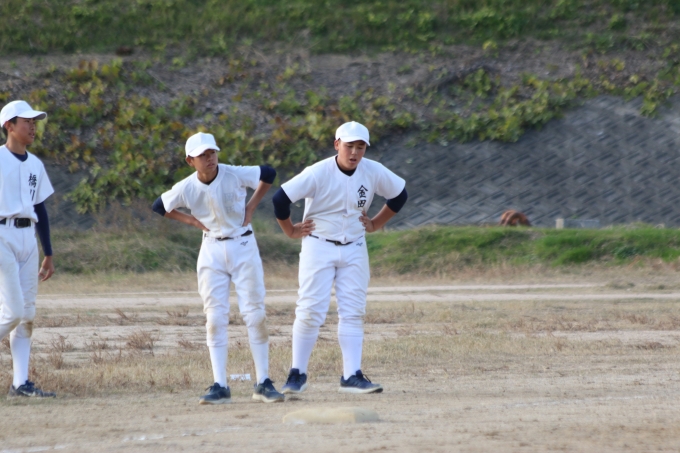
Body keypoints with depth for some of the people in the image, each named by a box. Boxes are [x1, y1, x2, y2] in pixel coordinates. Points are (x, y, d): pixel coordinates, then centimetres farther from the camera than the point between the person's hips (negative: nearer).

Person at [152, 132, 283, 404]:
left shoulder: (235, 175, -13)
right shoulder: (186, 188, -8)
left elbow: (268, 174, -3)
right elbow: (159, 207, 7)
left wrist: (251, 207, -4)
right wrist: (191, 220, -2)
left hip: (243, 247, -1)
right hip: (212, 251, 1)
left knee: (255, 314, -4)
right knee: (215, 318, -3)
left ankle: (263, 384, 1)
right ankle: (220, 386, -2)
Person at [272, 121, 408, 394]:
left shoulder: (374, 172, -5)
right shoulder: (319, 173, -17)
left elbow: (400, 195, 13)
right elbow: (280, 199, -16)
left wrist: (376, 224, 9)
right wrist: (291, 231, -6)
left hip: (354, 250, 4)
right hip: (319, 247, -4)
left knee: (353, 313, 1)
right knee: (310, 311, -7)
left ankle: (352, 376, 1)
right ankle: (297, 374, 1)